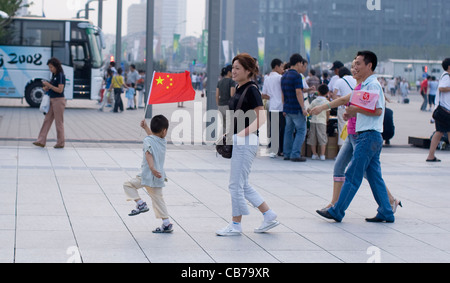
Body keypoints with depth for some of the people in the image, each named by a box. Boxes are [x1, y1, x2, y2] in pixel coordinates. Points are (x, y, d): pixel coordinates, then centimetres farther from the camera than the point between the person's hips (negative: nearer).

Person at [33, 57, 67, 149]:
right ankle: (41, 141, 7)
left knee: (59, 122, -1)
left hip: (59, 100, -9)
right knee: (47, 120, 6)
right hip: (52, 100, 9)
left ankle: (61, 143, 9)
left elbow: (60, 90, -20)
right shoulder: (54, 75, 13)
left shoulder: (61, 76, -14)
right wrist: (47, 88, 4)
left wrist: (49, 85, -18)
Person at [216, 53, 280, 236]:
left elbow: (261, 119, -19)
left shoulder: (251, 90, -13)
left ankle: (236, 225, 8)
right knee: (243, 185, 13)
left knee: (236, 185, -3)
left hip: (246, 141, -10)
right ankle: (269, 216, 20)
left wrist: (241, 134, -24)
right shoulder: (239, 89, 15)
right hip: (238, 141, 10)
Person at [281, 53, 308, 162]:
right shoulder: (296, 76, -14)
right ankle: (295, 154, -8)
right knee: (301, 130, -3)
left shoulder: (284, 76, 13)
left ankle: (287, 154, 14)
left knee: (289, 130, 13)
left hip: (287, 108, 8)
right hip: (296, 108, -8)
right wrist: (303, 108, -17)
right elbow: (298, 92, -19)